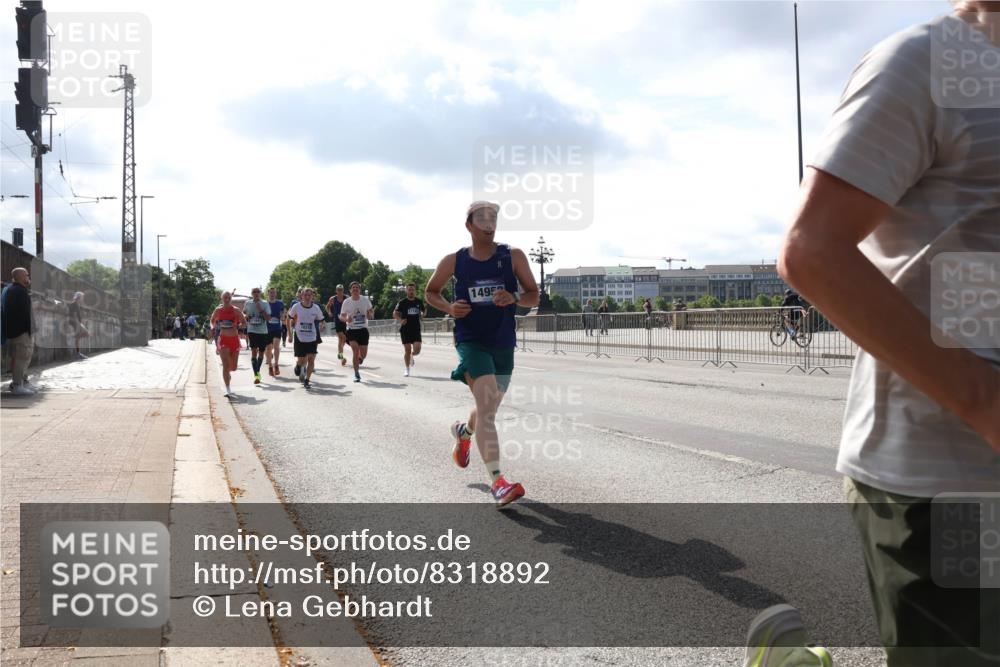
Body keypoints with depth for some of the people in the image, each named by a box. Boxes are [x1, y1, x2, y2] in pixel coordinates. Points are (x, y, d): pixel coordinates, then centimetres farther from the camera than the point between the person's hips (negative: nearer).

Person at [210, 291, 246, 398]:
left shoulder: (236, 310, -4)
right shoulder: (218, 310, -2)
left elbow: (244, 322, 4)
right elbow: (212, 321, 16)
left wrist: (237, 326, -9)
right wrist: (217, 326, 2)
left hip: (234, 339, 2)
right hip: (223, 339, -2)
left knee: (233, 367, 10)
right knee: (226, 364, -15)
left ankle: (227, 373, 49)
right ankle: (228, 390, -16)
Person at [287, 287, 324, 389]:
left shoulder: (316, 308, -4)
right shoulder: (296, 306, -6)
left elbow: (320, 320, 10)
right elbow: (290, 319, 8)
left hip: (312, 338, 1)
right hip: (299, 338, -1)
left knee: (311, 359, -7)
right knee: (301, 360, 2)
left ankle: (307, 380, 5)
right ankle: (298, 365, 39)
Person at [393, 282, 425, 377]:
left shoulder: (419, 302, 7)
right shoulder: (402, 302, -2)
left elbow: (423, 312, 23)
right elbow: (395, 314, -2)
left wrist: (423, 314, -1)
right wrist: (400, 320, -21)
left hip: (416, 330, 2)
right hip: (405, 330, -2)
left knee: (417, 349, -8)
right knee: (407, 350, -2)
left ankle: (412, 356, 28)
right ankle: (407, 369, 13)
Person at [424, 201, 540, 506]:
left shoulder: (513, 256, -1)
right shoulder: (453, 261, -1)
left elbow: (534, 296, 0)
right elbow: (430, 292, 13)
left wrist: (514, 298, -22)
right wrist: (448, 307, -8)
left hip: (504, 344, 3)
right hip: (471, 341, -3)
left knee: (488, 409, 18)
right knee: (487, 408, -20)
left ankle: (463, 432, 53)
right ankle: (497, 480, -20)